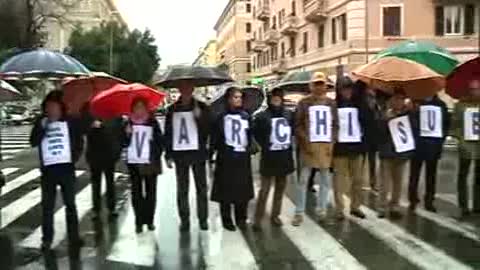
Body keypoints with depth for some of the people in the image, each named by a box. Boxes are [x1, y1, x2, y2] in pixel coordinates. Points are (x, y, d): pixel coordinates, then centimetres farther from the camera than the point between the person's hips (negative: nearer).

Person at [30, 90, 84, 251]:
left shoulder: (70, 122, 1)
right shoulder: (41, 123, 3)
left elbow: (79, 141, 9)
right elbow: (33, 142, -9)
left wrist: (75, 157, -1)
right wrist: (44, 125, -17)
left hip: (67, 167, 0)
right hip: (48, 169, 1)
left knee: (70, 204, 9)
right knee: (47, 206, 5)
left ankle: (74, 237, 16)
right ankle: (47, 239, 14)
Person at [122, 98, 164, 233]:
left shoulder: (152, 122, 2)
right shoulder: (129, 123, 7)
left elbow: (160, 141, 4)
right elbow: (124, 143, 5)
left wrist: (157, 157, -5)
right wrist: (127, 134, -13)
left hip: (150, 162, -1)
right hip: (134, 162, 1)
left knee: (150, 192, 4)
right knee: (136, 192, 2)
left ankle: (150, 220, 14)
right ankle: (139, 222, 8)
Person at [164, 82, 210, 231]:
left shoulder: (201, 107, 1)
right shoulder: (172, 109, 6)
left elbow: (208, 130, -6)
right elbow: (168, 133, 6)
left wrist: (199, 116, -22)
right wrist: (168, 155, 2)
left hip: (198, 153, -1)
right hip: (179, 154, 1)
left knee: (201, 188, 4)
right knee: (182, 189, 7)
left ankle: (203, 219, 13)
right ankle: (184, 220, 15)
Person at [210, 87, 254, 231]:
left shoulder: (246, 116, 10)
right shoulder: (221, 117, -1)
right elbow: (215, 137, -3)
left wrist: (250, 148, 9)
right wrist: (211, 152, -9)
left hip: (243, 157, 3)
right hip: (226, 157, -3)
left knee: (244, 189, 6)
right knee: (226, 189, 2)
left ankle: (241, 219, 20)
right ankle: (227, 220, 13)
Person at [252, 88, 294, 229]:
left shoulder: (289, 115, 4)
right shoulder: (262, 116, -7)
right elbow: (255, 132, -4)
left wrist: (288, 143, 7)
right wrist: (264, 145, -5)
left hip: (285, 156, 4)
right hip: (269, 156, -4)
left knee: (280, 188, 12)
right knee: (265, 189, -3)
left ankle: (275, 215, 24)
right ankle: (258, 218, 3)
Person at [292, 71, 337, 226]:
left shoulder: (331, 103, 10)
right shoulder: (304, 103, 0)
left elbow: (335, 125, 12)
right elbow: (297, 125, -3)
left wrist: (332, 143, 0)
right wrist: (305, 142, -13)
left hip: (326, 145, 4)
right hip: (309, 145, -3)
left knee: (325, 180, 11)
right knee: (302, 179, -1)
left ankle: (321, 209, 25)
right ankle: (299, 213, 5)